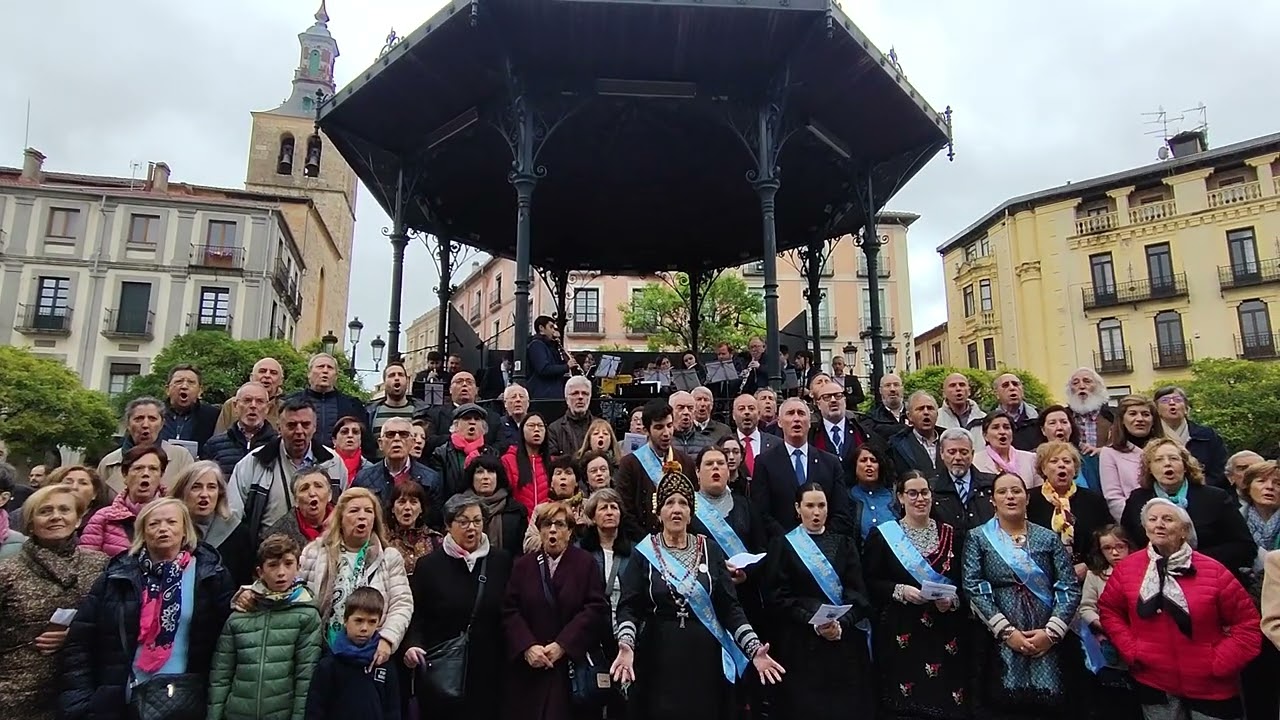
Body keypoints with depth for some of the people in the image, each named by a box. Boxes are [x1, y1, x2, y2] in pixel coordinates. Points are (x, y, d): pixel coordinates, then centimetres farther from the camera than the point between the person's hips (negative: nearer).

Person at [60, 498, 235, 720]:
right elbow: (79, 641, 3)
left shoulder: (210, 575, -2)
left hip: (186, 695, -1)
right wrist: (79, 701, -4)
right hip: (124, 695, 2)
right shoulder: (118, 576, 3)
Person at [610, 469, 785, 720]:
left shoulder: (711, 551, 2)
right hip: (659, 661, -1)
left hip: (705, 659, 1)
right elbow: (629, 607, -7)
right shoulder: (644, 553, -2)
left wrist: (754, 650, -13)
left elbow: (730, 607, 0)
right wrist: (626, 645, -26)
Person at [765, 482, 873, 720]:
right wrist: (812, 621, -15)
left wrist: (842, 622, -14)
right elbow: (777, 596, -4)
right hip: (802, 644, -2)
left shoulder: (844, 544, 11)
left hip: (845, 642, 2)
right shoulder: (784, 545, 3)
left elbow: (858, 592, 2)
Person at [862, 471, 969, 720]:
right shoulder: (882, 535, 0)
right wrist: (900, 591, -16)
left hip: (944, 632, 2)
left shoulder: (952, 535, 9)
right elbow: (869, 582, -2)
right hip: (900, 631, -2)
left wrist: (952, 600, -9)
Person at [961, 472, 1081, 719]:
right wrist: (1007, 631, -13)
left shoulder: (1049, 538, 10)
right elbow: (974, 588, -5)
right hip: (999, 643, -2)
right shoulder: (978, 538, 4)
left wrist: (1051, 632, -10)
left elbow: (1070, 588, 2)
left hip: (1047, 643, 2)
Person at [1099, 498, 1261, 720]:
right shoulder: (1126, 567, -3)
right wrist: (1130, 650, -3)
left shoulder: (1213, 570, -6)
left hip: (1211, 687, -1)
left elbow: (1247, 623, -1)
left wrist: (1220, 663, -8)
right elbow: (1108, 610, 7)